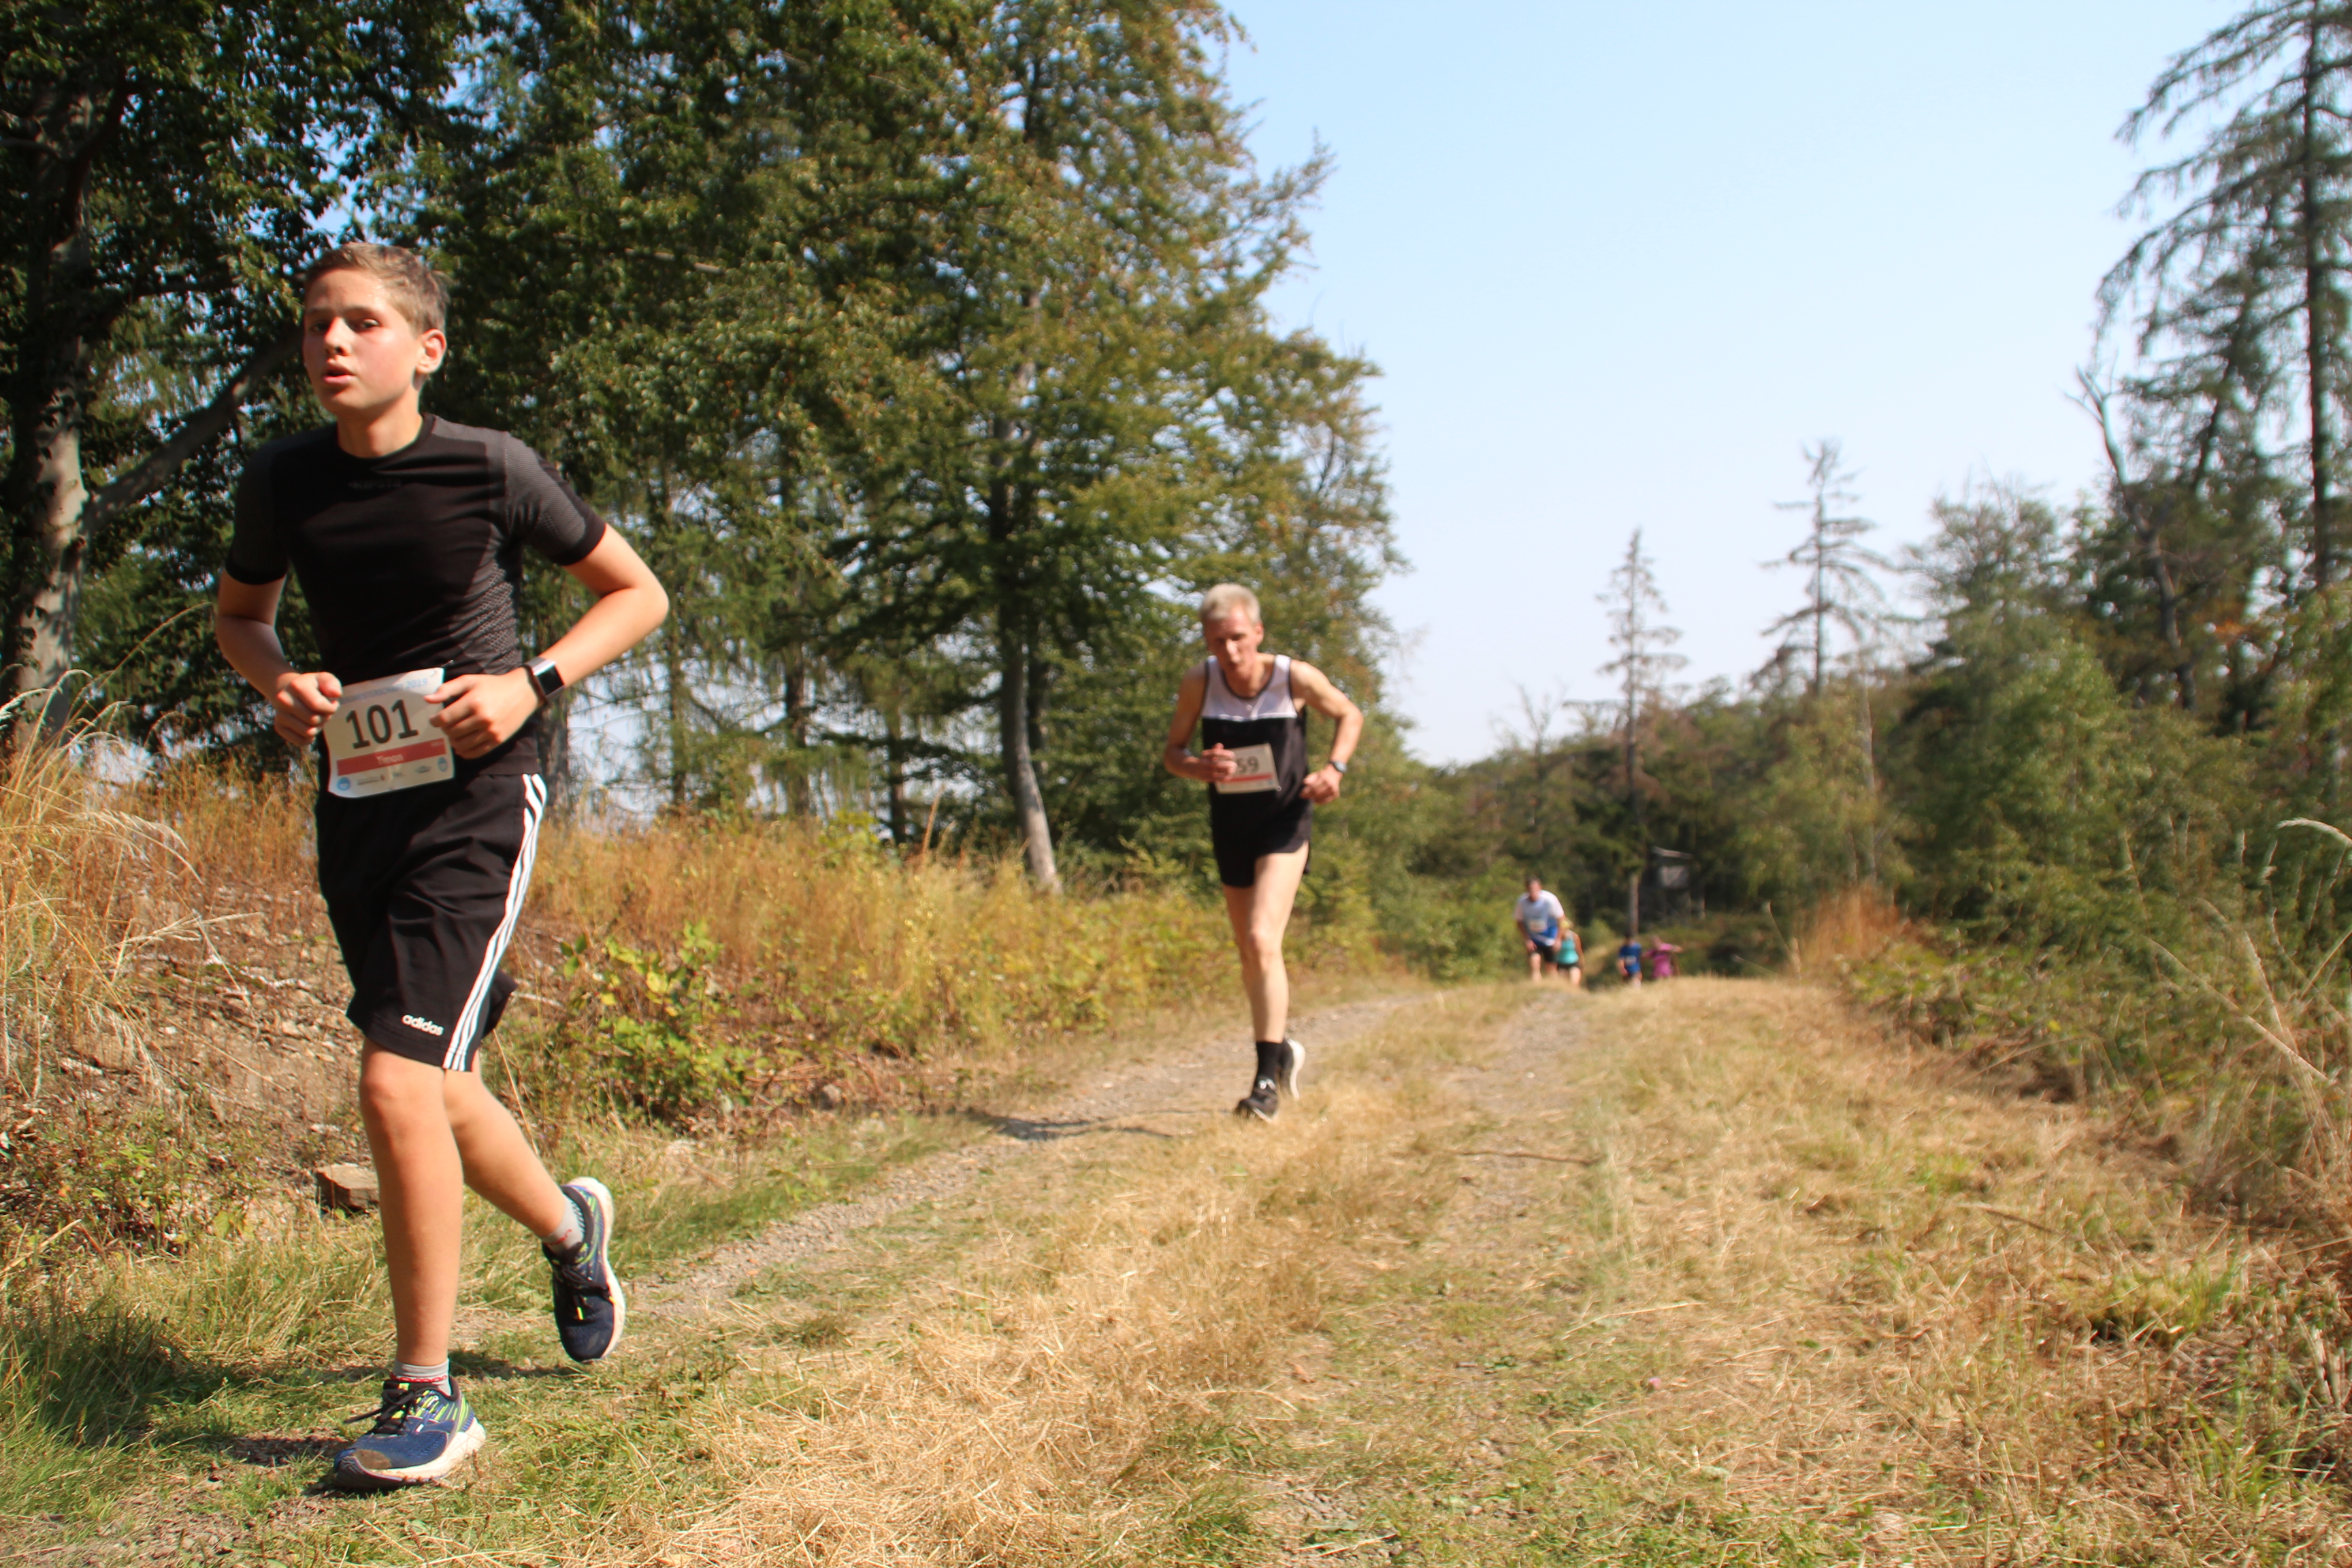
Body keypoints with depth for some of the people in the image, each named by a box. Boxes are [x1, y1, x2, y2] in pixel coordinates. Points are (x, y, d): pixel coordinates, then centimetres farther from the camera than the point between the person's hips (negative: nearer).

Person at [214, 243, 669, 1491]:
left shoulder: (490, 470, -9)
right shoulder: (281, 483, 3)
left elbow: (638, 595, 1)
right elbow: (238, 615, 21)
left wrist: (531, 683, -13)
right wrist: (278, 682, -2)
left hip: (474, 794, -6)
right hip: (355, 794, 6)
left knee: (398, 1082, -16)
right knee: (431, 1087, 16)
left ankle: (426, 1401, -2)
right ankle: (569, 1226, 46)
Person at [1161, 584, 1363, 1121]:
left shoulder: (1296, 677, -16)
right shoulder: (1199, 683, -12)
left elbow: (1351, 716, 2)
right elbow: (1172, 750, -1)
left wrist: (1335, 767, -15)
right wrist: (1198, 767, -24)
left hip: (1285, 820, -4)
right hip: (1230, 826, 4)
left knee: (1262, 941, -21)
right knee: (1250, 955, 14)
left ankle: (1267, 1080, -16)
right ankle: (1283, 1048, 39)